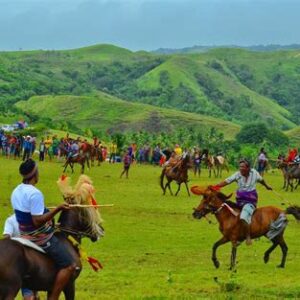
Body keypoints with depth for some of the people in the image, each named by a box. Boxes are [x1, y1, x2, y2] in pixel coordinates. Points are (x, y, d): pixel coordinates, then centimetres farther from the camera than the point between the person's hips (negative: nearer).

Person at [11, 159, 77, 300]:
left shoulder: (16, 191, 4)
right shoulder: (34, 193, -24)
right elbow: (37, 221, -29)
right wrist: (57, 209, -27)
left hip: (25, 234, 10)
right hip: (41, 238, -10)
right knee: (69, 265, -9)